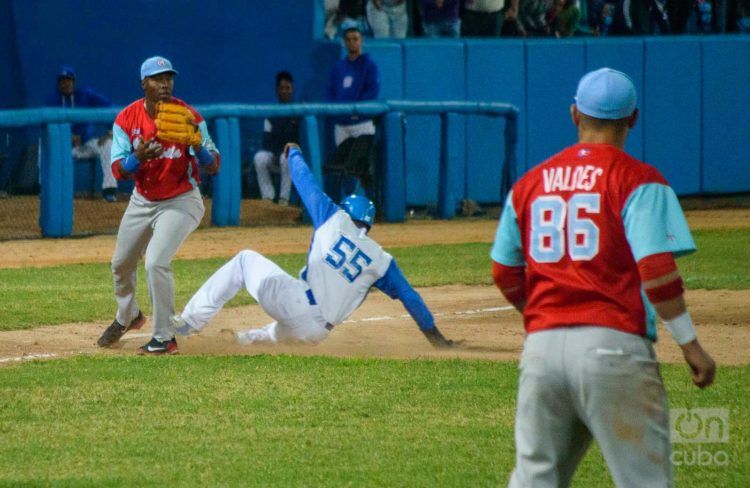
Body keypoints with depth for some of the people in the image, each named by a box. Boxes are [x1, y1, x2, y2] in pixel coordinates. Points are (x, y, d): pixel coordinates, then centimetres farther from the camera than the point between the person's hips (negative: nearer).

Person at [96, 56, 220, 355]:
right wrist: (138, 158, -36)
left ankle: (165, 338, -10)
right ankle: (127, 317, 48)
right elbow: (118, 171, -14)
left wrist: (199, 147, -39)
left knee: (156, 262, -23)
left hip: (180, 202, -5)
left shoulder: (188, 117, -18)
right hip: (142, 201, 5)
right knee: (121, 263, 18)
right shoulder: (127, 119, -11)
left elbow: (214, 167, -18)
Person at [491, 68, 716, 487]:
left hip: (541, 343, 5)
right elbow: (657, 271, -12)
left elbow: (505, 277, 16)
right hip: (613, 343, -5)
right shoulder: (638, 181, -3)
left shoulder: (530, 184, 13)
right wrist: (690, 345, -6)